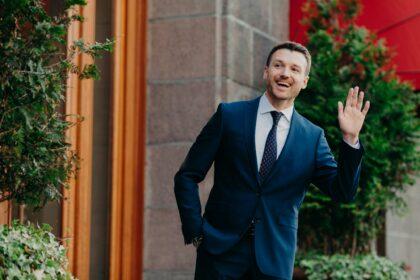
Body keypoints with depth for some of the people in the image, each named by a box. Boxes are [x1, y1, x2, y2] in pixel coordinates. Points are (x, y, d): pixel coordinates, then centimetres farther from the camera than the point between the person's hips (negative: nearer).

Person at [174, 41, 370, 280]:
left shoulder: (313, 137, 5)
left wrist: (350, 138, -11)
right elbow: (187, 176, 3)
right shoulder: (229, 115, 1)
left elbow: (343, 193, -1)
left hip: (275, 260, 1)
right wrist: (196, 233, -4)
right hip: (220, 251, -1)